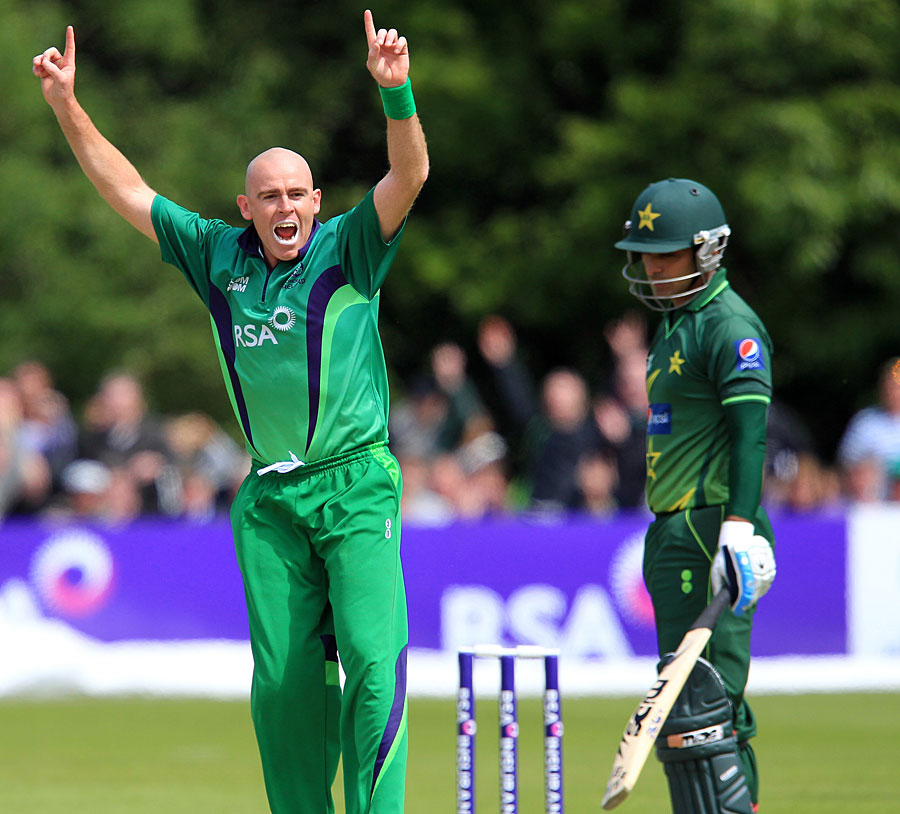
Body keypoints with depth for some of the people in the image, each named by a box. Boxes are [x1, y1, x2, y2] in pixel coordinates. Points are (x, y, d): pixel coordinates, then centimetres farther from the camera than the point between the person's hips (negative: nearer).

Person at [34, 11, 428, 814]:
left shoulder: (347, 250, 0)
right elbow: (126, 189, 17)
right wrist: (67, 105, 11)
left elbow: (409, 175, -14)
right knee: (283, 679, 3)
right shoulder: (219, 258, 11)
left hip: (355, 485, -4)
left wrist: (395, 89, -30)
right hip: (269, 498, 4)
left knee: (372, 655, -15)